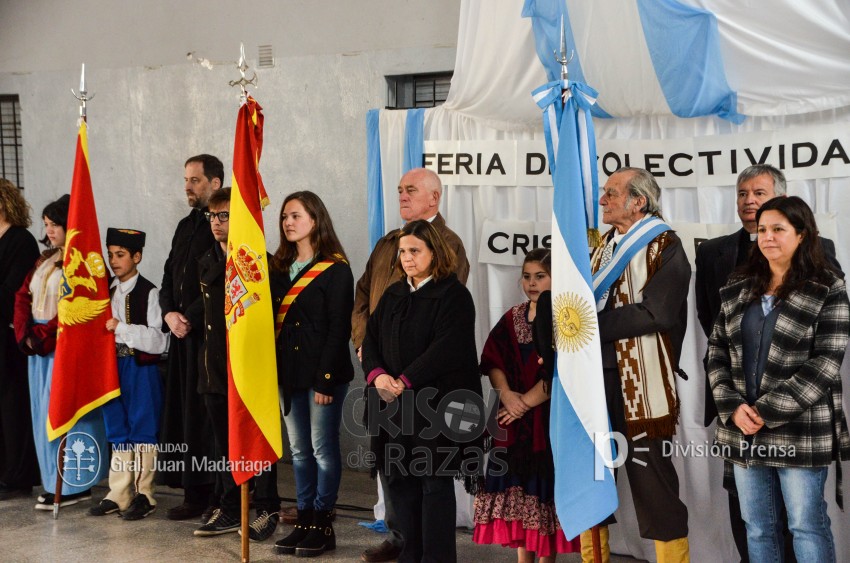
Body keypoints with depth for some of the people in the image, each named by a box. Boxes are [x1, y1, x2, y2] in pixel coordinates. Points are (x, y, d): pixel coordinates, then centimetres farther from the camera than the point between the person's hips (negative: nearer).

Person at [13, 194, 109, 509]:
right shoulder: (46, 259, 16)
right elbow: (23, 297, 13)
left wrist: (43, 335, -15)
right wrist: (25, 332, -2)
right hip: (38, 347, 8)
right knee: (43, 414, 9)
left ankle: (73, 486, 1)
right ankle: (54, 482, 15)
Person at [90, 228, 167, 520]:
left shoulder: (149, 293, -9)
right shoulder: (107, 291, 11)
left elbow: (160, 341, -15)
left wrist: (121, 328, -20)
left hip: (141, 369, -6)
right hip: (112, 366, 6)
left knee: (142, 429, 0)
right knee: (117, 431, 10)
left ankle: (143, 495, 8)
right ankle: (118, 495, 17)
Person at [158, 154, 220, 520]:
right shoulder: (185, 227, 18)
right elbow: (169, 279, 19)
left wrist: (192, 320, -14)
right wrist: (169, 313, 0)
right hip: (183, 336, 8)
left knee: (213, 416, -6)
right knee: (185, 413, 9)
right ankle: (195, 494, 16)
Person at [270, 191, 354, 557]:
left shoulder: (335, 269, -6)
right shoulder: (280, 267, 13)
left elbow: (339, 328, -11)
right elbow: (272, 320, 11)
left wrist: (325, 378, -16)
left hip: (323, 373, -6)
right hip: (287, 373, 6)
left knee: (323, 448, -1)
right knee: (299, 451, 10)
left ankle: (323, 525, 7)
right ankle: (304, 522, 16)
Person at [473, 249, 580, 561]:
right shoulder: (511, 319, 11)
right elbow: (493, 361, 5)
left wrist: (526, 402, -13)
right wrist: (506, 394, -12)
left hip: (551, 419, -5)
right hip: (513, 421, 5)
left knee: (545, 488, -2)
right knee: (518, 488, 6)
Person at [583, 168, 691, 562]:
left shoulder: (664, 246, -6)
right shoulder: (606, 245, 17)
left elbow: (658, 312, -17)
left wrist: (594, 326, -15)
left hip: (640, 378, -7)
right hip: (595, 372, 7)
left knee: (650, 476, -4)